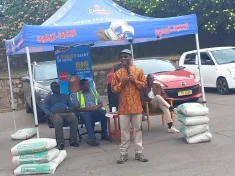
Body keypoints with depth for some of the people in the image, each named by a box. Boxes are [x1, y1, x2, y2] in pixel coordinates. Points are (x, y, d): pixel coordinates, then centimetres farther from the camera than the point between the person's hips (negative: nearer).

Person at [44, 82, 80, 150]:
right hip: (56, 114, -2)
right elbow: (46, 109, 10)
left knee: (74, 119, -33)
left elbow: (72, 106, 23)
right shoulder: (49, 97, 23)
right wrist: (51, 115, -13)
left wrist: (68, 109, -3)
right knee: (58, 121, -40)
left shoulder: (65, 96, 30)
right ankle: (60, 142, -37)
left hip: (67, 113, 2)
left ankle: (73, 140, -31)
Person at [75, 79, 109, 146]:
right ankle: (92, 138, -50)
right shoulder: (78, 95, 16)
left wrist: (97, 107, -7)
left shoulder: (94, 92, 23)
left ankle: (104, 135, -22)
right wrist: (86, 108, -10)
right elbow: (77, 108, 7)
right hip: (85, 112, -2)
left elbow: (101, 103, 17)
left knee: (103, 113, -33)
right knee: (86, 116, -39)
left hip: (96, 110, 2)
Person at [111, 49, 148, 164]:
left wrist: (135, 81, -12)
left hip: (136, 105, 0)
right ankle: (123, 154, 9)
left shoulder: (138, 71, 4)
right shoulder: (117, 73, 6)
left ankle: (139, 153, 12)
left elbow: (144, 85, 4)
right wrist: (121, 83, -11)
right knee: (124, 130, 3)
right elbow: (113, 89, 6)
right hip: (123, 106, 0)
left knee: (137, 129, 5)